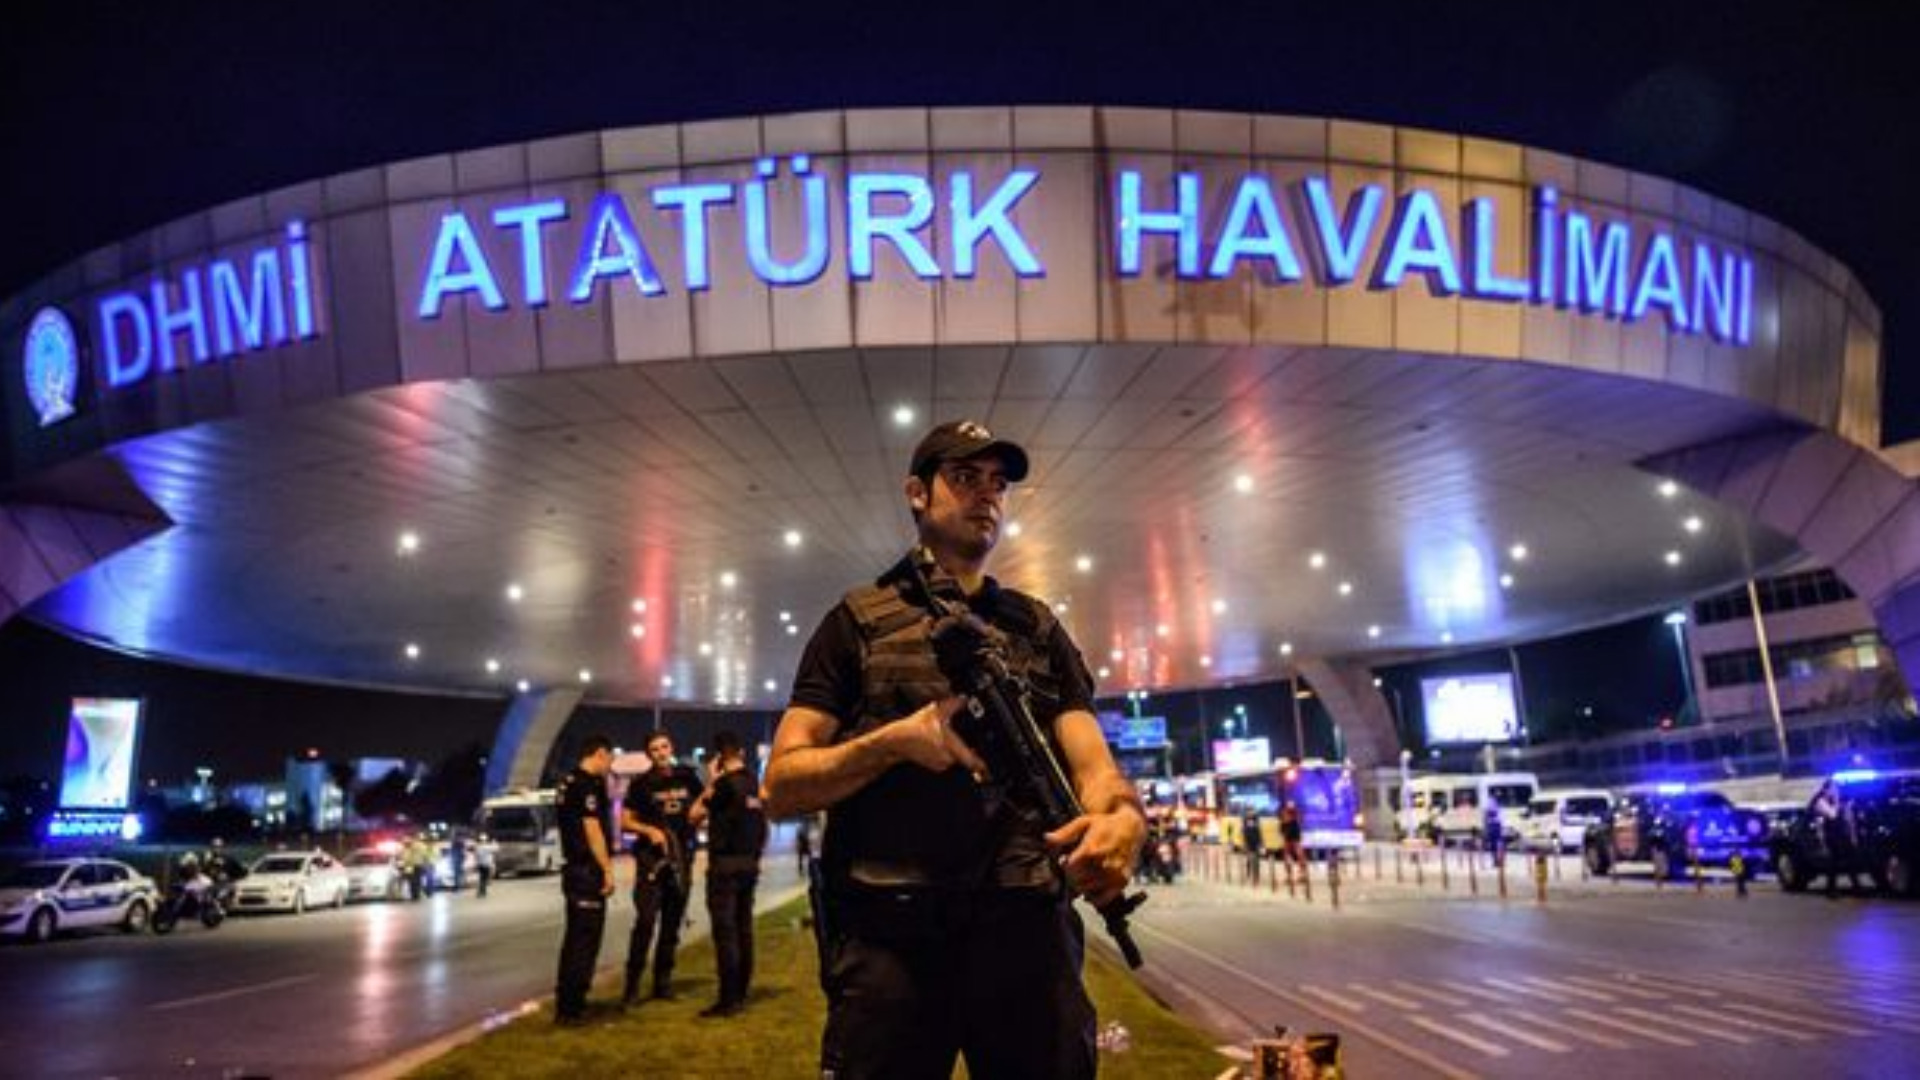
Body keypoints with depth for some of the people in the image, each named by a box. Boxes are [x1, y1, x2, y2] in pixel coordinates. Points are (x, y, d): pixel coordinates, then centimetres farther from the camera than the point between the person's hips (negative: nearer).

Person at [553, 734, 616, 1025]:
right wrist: (608, 869, -17)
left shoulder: (568, 782, 15)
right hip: (588, 871, -10)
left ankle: (565, 1003, 23)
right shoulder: (589, 784, -15)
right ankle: (571, 1007, 0)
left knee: (575, 938, 16)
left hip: (573, 868, 10)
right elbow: (592, 829, -20)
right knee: (585, 940, -4)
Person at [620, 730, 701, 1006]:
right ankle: (633, 982, -6)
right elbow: (625, 820, 0)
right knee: (646, 920, -13)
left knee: (673, 922, 9)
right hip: (651, 858, -4)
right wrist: (649, 830, -15)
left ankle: (663, 981, 18)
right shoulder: (641, 783, -1)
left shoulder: (687, 777, 8)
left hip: (681, 857, 4)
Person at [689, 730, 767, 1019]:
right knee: (743, 929, 13)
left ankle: (728, 1000, -4)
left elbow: (694, 815, -8)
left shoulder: (725, 783, -14)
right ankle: (740, 995, 20)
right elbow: (764, 825, 15)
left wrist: (711, 782, -2)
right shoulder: (757, 784, 8)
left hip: (725, 864, -8)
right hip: (750, 863, 8)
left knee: (725, 931, -5)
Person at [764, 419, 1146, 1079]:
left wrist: (1124, 816, -20)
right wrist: (894, 740, -14)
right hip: (887, 934, -2)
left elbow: (1092, 765, 4)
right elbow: (782, 785, 3)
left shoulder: (1038, 628, 16)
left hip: (1028, 928, 3)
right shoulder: (858, 620, 8)